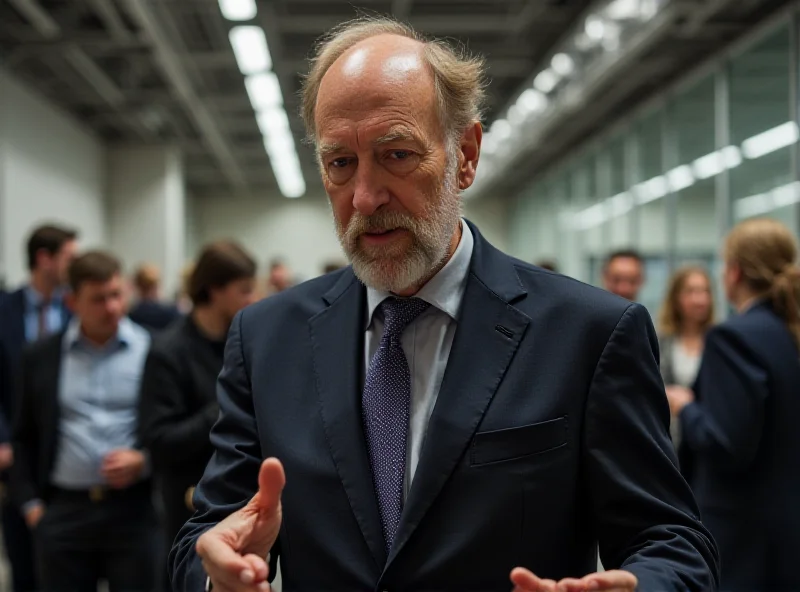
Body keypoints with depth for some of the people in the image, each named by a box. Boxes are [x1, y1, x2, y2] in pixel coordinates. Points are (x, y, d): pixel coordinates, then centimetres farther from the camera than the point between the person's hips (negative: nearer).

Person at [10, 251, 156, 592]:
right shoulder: (41, 357, 8)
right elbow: (25, 437, 14)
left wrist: (144, 460, -11)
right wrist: (30, 501, 6)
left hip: (134, 510, -2)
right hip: (63, 513, 2)